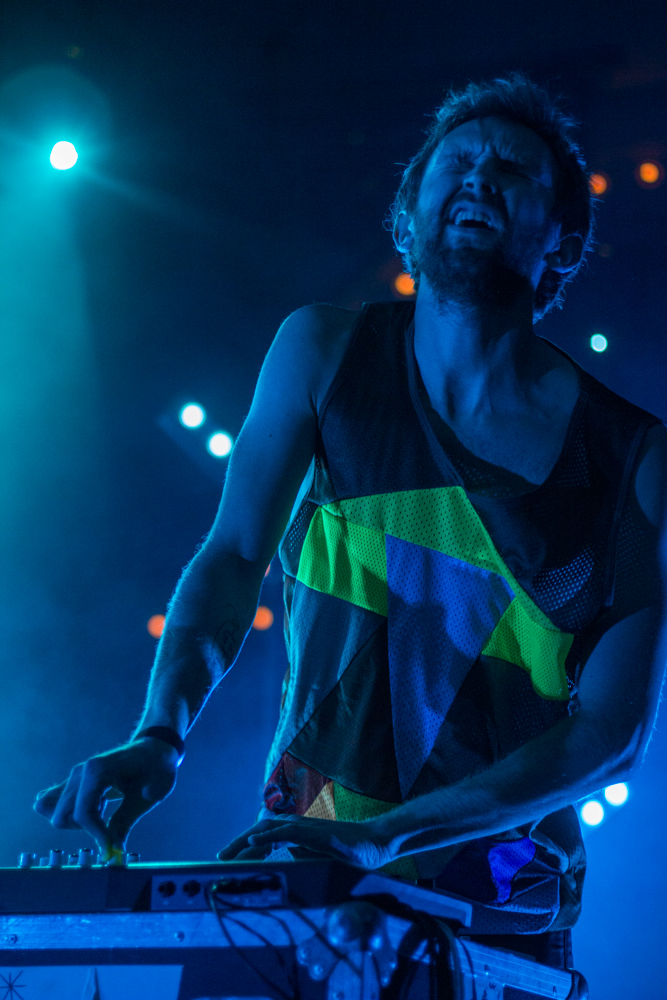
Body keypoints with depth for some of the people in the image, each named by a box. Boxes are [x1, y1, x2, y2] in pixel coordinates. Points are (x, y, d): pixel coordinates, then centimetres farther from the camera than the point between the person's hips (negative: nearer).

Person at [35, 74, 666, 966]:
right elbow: (234, 560, 0)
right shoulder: (326, 351, -1)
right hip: (303, 851, 2)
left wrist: (385, 838, -22)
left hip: (501, 905, -1)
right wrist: (160, 739, -19)